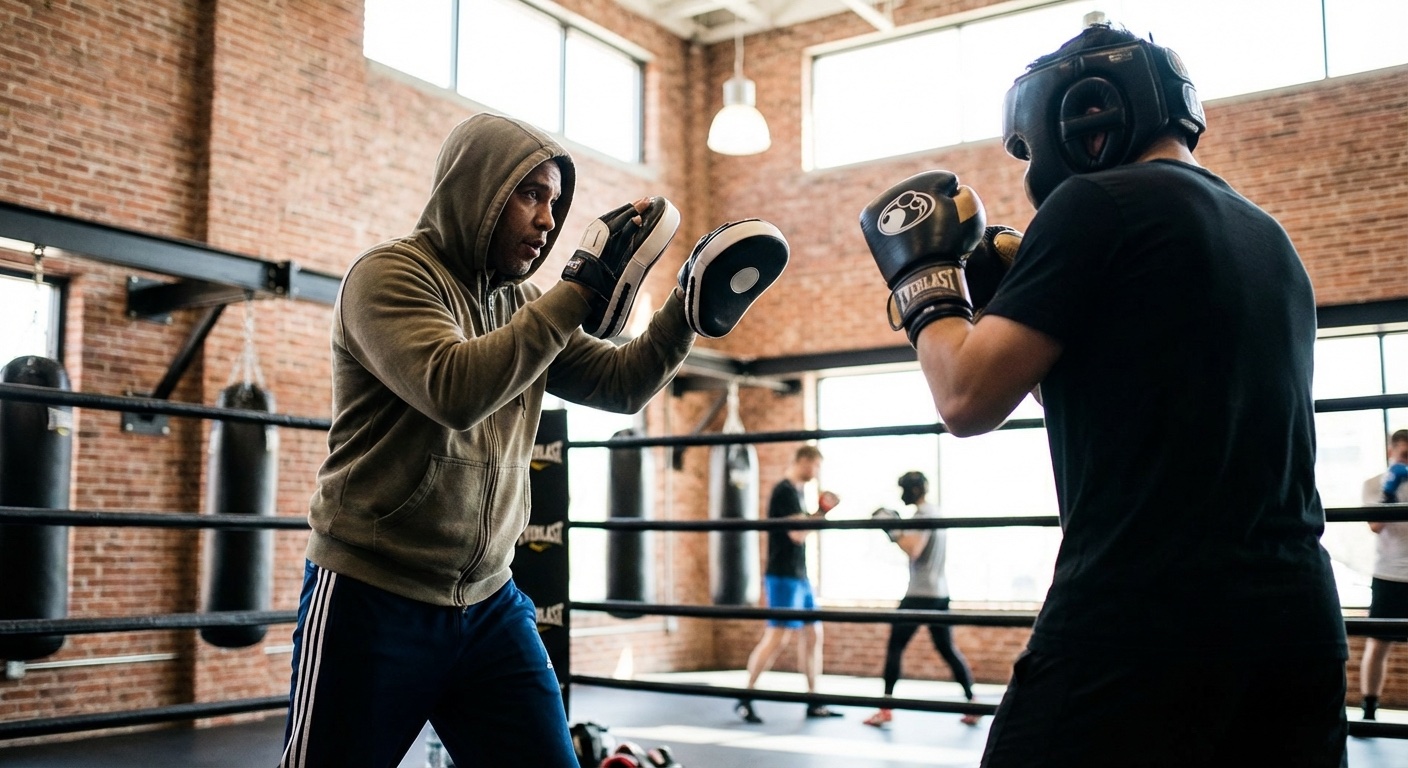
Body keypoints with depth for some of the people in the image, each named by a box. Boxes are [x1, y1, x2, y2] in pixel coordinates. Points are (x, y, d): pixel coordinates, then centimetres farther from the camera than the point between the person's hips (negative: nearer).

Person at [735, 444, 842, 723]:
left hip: (799, 576, 10)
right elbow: (797, 534, -21)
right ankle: (745, 699, 0)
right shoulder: (785, 490, -14)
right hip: (784, 577, -10)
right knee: (776, 637, -10)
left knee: (813, 634, 9)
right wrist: (821, 512, -10)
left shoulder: (795, 491, 15)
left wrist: (818, 513, 6)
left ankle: (814, 703, 15)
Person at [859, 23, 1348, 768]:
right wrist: (1017, 289, 19)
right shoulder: (1267, 238, 18)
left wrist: (923, 277, 8)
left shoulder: (1099, 201, -7)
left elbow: (968, 398, -9)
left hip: (1142, 617, -8)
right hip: (1296, 616, 8)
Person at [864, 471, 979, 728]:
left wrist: (893, 530, -15)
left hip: (920, 594, -9)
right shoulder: (935, 513, 17)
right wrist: (899, 530, 14)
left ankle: (885, 709, -5)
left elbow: (913, 550, -23)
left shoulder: (923, 514, -12)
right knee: (947, 649, 13)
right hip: (940, 593, 9)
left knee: (894, 646, -5)